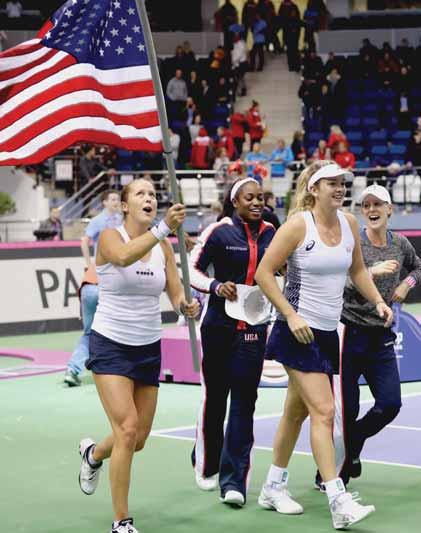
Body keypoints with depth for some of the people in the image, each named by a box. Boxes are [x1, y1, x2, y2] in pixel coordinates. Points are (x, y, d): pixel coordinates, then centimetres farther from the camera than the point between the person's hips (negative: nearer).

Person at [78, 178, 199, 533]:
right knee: (128, 430, -18)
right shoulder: (110, 237, -12)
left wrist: (186, 306, -25)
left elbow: (176, 295, -2)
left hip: (149, 348, 5)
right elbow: (124, 255, -36)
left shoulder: (164, 247, 2)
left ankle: (93, 454, 46)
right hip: (111, 346, -5)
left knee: (138, 439, 10)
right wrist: (163, 228, -50)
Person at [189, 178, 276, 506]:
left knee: (244, 403, -4)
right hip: (219, 326, -2)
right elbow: (192, 269, -6)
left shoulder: (270, 233, 6)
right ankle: (206, 467, 29)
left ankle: (233, 481, -4)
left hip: (253, 328, 3)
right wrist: (216, 286, -23)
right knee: (214, 397, 8)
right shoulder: (219, 231, -7)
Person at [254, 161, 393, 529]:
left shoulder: (349, 224, 5)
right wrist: (291, 316, -18)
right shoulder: (298, 225, -14)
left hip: (328, 332, 7)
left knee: (297, 411, 16)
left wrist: (378, 301, 7)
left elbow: (357, 270, 20)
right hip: (299, 331, -7)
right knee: (324, 412, -13)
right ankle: (339, 503, -15)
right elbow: (264, 273, -13)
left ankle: (274, 488, 29)